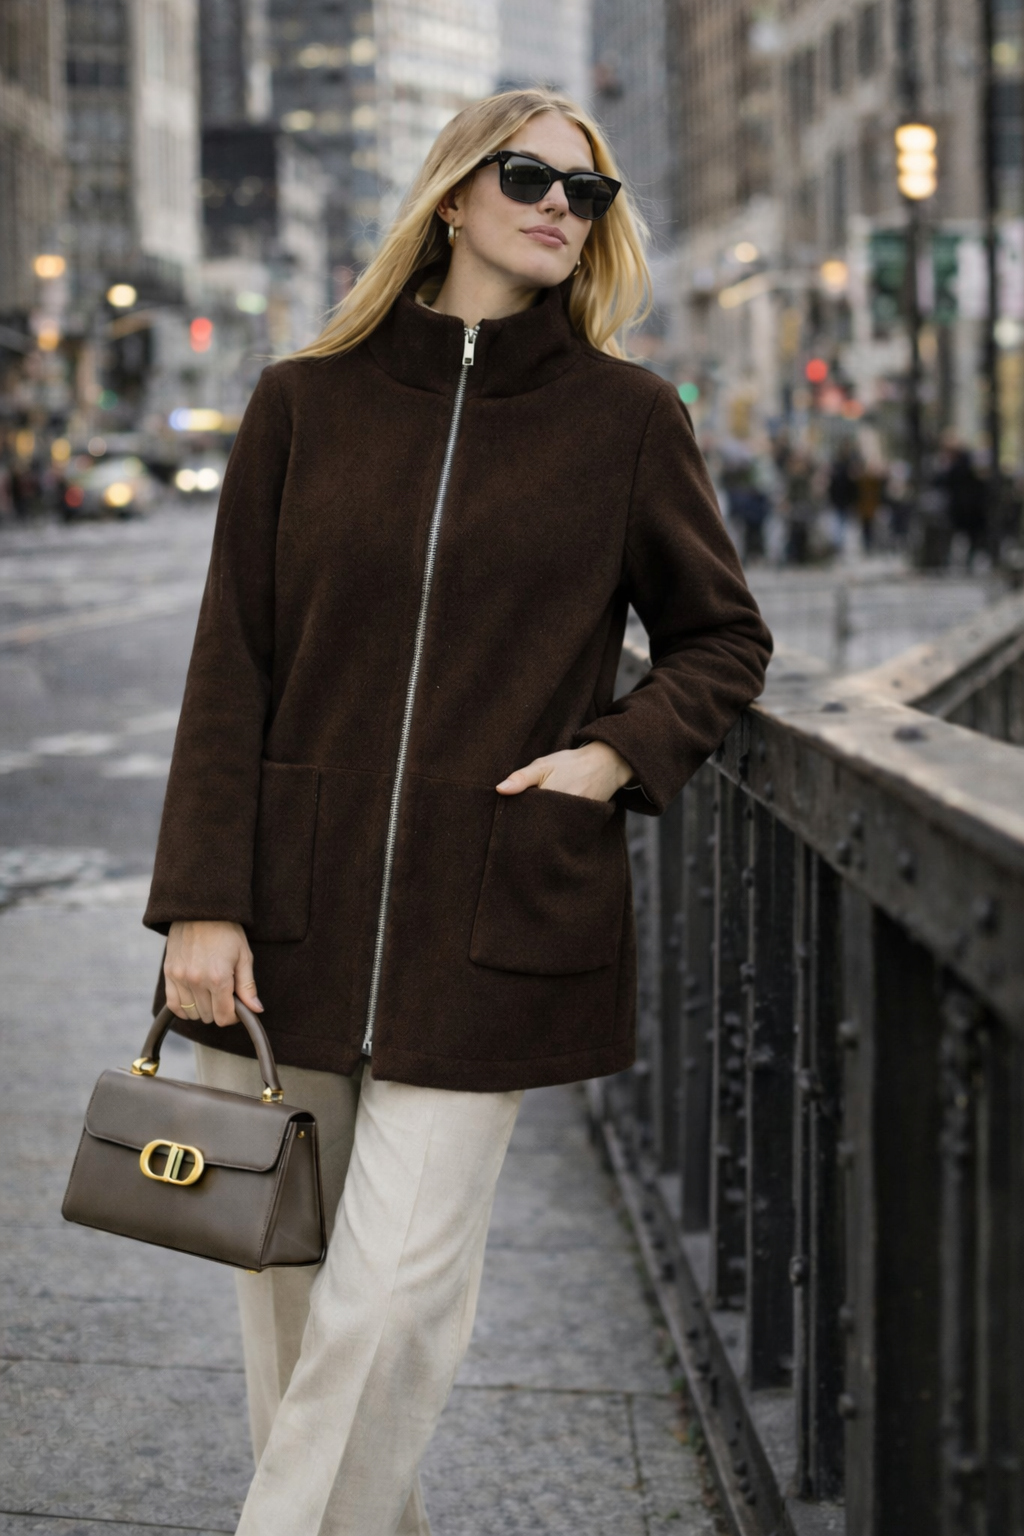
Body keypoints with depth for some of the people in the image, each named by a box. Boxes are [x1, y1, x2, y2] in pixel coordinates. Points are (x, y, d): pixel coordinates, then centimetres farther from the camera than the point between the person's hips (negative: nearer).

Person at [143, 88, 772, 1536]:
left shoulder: (628, 419, 4)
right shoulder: (305, 402, 6)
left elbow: (724, 638, 15)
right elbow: (233, 669, 4)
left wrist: (617, 754, -4)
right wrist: (203, 902, -4)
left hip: (491, 926, -2)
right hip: (292, 916, 2)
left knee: (393, 1302, -6)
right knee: (286, 1283, 8)